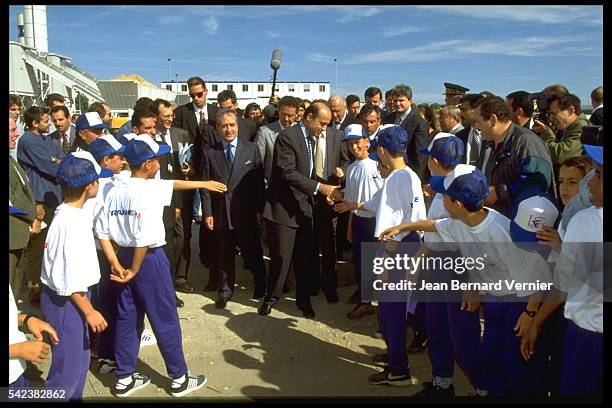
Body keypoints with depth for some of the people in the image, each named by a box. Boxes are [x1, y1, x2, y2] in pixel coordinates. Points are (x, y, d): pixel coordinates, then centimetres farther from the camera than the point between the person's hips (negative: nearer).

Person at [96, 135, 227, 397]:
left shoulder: (114, 191, 2)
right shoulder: (150, 191, -19)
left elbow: (102, 231, 5)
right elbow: (144, 238, -26)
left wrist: (116, 263, 8)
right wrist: (135, 269, -15)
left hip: (123, 255, 7)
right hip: (150, 259, -7)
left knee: (127, 319, 16)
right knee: (165, 321, 6)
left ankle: (124, 379, 28)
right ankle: (179, 379, 19)